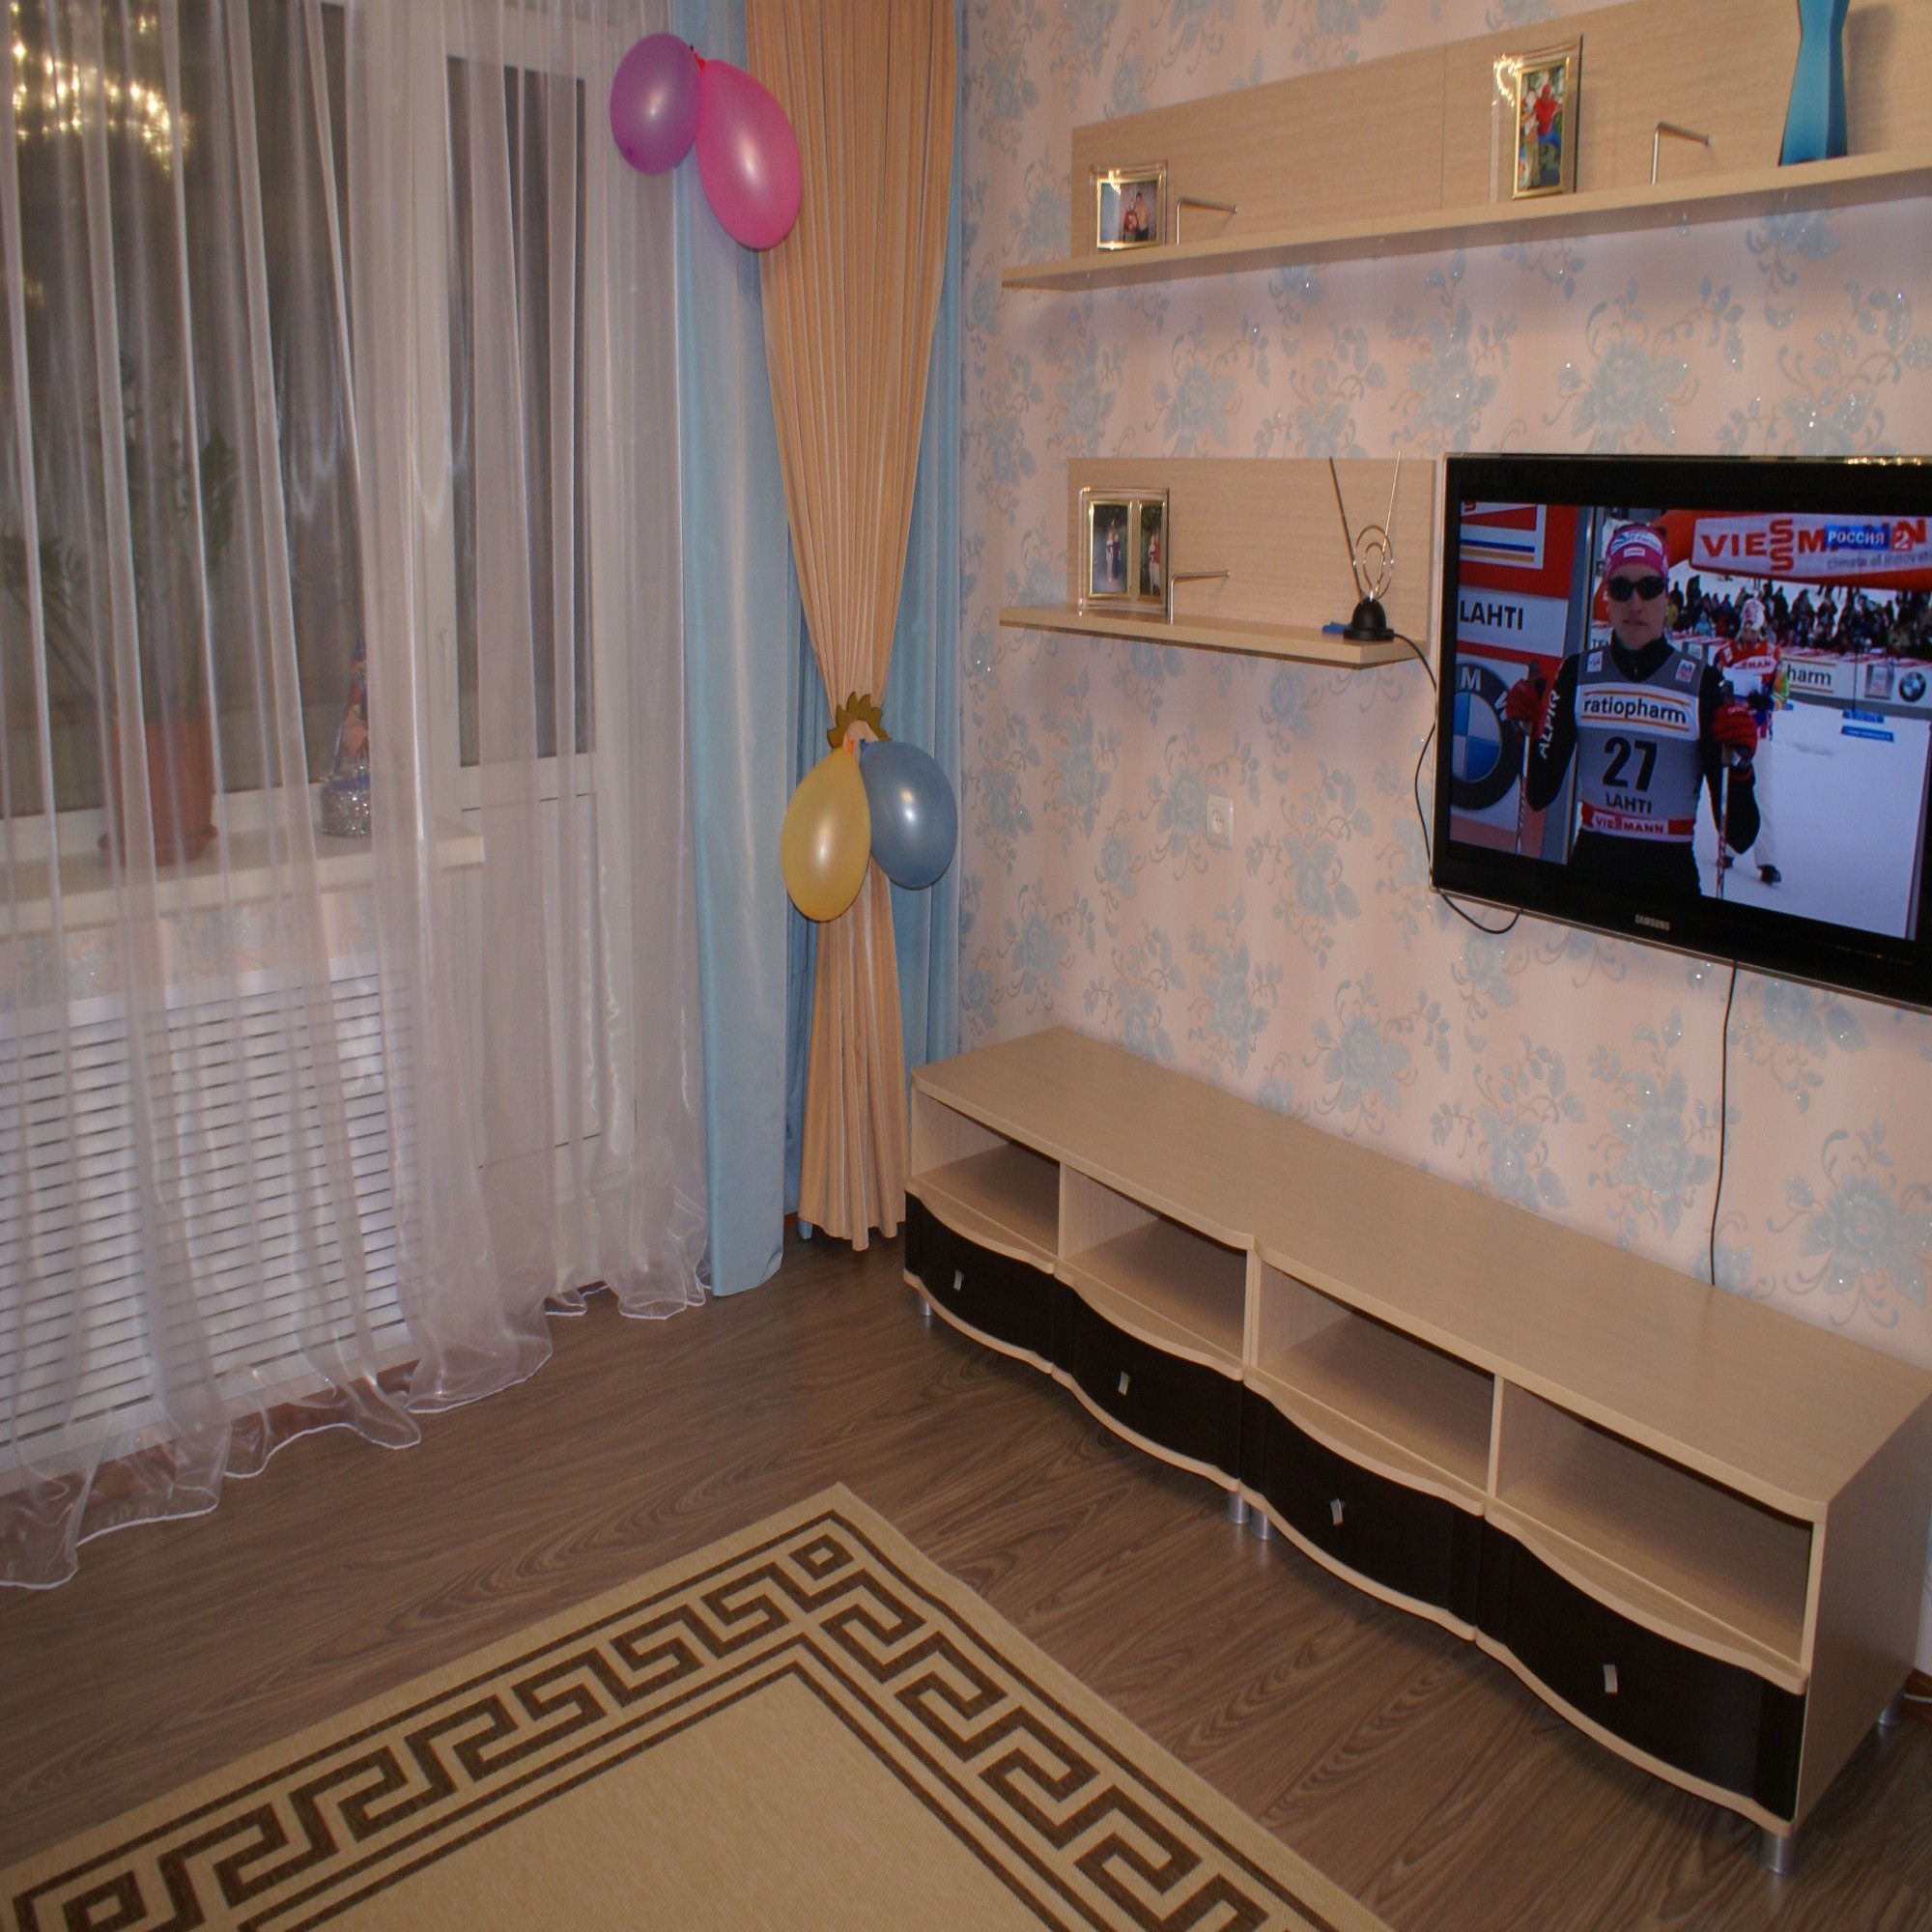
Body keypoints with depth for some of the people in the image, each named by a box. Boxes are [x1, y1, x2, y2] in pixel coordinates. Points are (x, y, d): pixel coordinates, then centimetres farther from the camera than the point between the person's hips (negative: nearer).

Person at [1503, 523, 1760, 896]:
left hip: (1671, 873, -1)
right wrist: (1530, 734, -16)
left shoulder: (1703, 683, -6)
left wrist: (1738, 766, -25)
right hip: (1589, 865, 2)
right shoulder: (1578, 673, 0)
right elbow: (1539, 795, -2)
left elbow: (1738, 837, -8)